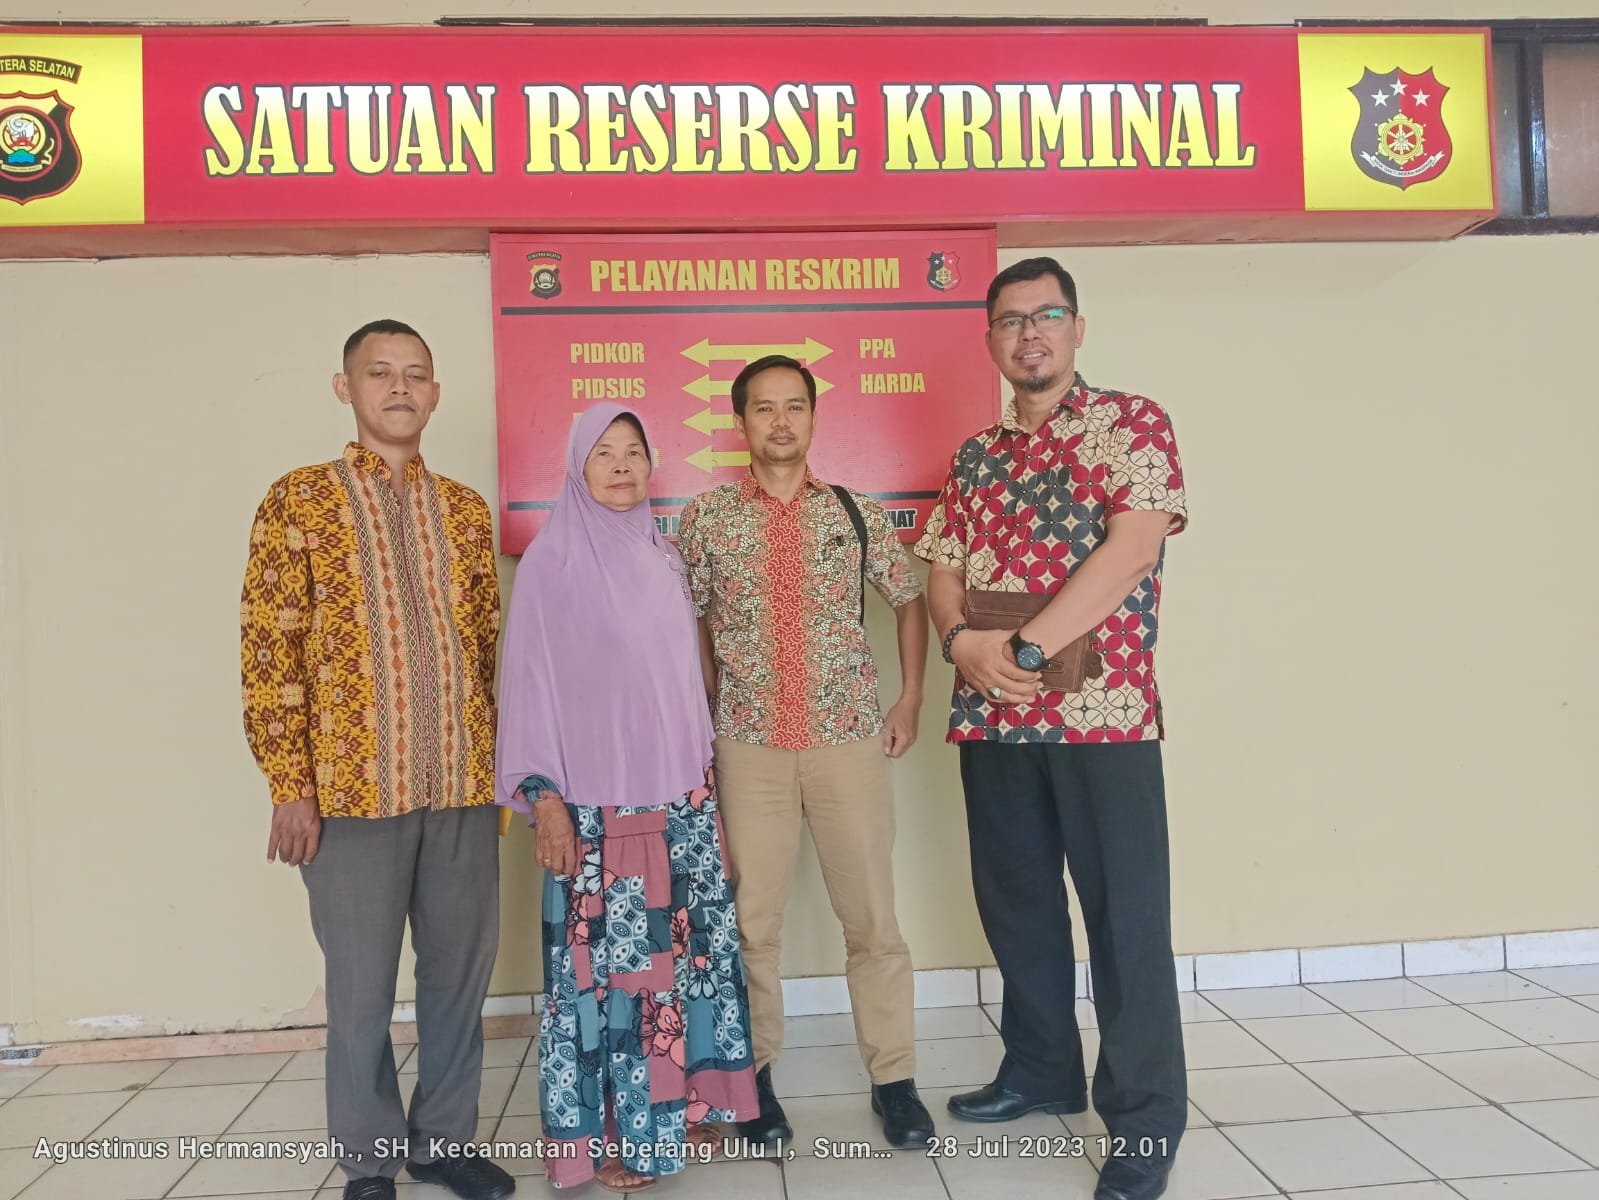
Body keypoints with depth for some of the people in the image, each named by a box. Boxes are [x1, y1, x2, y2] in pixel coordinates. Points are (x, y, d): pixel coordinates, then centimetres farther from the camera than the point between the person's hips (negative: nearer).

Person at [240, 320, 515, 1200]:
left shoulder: (464, 507, 11)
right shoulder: (299, 499, -1)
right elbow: (269, 649, -5)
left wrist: (500, 763, 10)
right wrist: (289, 785, -10)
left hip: (463, 786, 4)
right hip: (353, 788, -3)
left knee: (461, 969, 12)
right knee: (362, 986, 9)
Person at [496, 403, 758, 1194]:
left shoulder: (663, 557, 10)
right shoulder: (550, 561, -5)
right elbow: (531, 683, -8)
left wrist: (704, 771, 15)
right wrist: (542, 794, -13)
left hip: (680, 792, 6)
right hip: (595, 799, -5)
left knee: (691, 946, 10)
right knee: (607, 960, 0)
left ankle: (682, 1106, 25)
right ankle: (607, 1132, 15)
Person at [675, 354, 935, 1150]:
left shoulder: (855, 512, 4)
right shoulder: (706, 518, 2)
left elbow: (910, 601, 14)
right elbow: (687, 623, 9)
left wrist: (910, 701, 7)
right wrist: (704, 718, 4)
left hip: (849, 738, 1)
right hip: (747, 745, 0)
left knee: (873, 916, 6)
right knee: (750, 920, 7)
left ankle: (894, 1078, 21)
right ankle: (756, 1075, 24)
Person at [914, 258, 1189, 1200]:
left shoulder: (1132, 423, -1)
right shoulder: (974, 456, 15)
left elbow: (1130, 549, -15)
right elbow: (943, 569, 11)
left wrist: (1024, 645, -19)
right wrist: (963, 641, -11)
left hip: (1103, 711, -5)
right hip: (990, 717, 6)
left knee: (1125, 913, 2)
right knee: (1016, 902, 16)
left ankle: (1147, 1120, 16)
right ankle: (1041, 1072, 35)